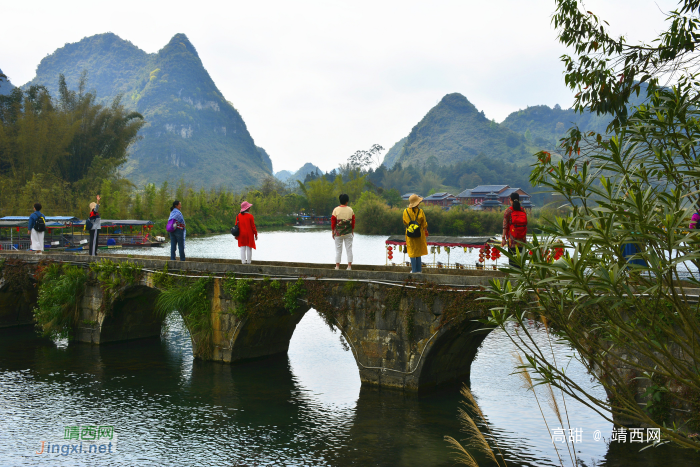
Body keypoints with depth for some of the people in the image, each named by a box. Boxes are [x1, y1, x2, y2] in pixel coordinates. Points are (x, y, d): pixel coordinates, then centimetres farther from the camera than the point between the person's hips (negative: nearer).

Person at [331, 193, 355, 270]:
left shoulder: (336, 210, -6)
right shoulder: (350, 210, 0)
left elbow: (333, 222, -4)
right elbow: (353, 221, 5)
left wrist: (332, 232, 5)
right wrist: (352, 231, 16)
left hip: (338, 232, -1)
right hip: (348, 233, 1)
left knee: (338, 249, 5)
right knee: (349, 249, 5)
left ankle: (337, 266, 4)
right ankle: (349, 266, 3)